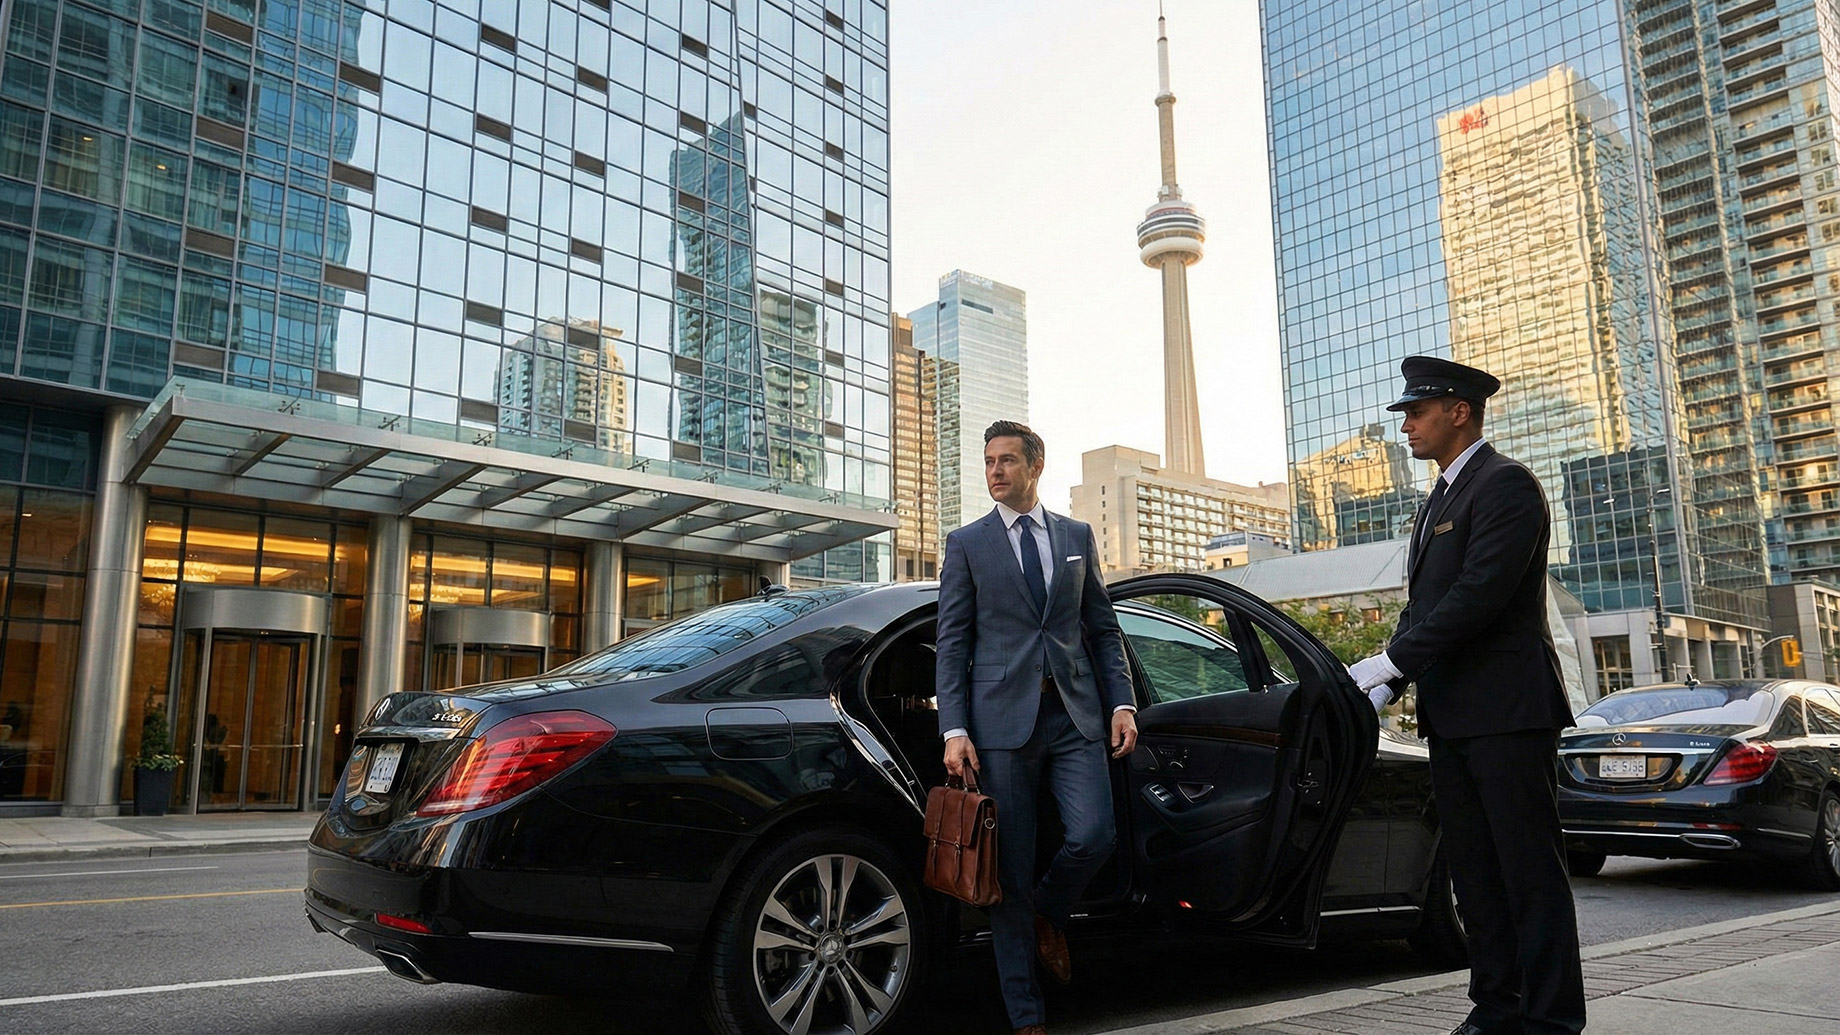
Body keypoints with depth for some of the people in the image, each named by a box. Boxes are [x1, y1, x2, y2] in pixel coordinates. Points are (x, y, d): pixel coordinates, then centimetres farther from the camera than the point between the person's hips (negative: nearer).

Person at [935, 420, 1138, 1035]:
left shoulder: (1077, 537, 14)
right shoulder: (966, 544, 7)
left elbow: (1104, 628, 15)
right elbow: (952, 641, 2)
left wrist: (1122, 703, 3)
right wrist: (954, 730, -7)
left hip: (1075, 716, 2)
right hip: (1003, 719, -2)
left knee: (1094, 836, -13)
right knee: (1011, 871, 1)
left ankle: (1049, 916, 23)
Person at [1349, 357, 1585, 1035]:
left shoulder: (1505, 484, -8)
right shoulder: (1438, 502, 21)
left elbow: (1479, 593, -19)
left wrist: (1392, 660, -18)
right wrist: (1387, 682, 6)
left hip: (1507, 710, -9)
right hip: (1451, 716, 9)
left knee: (1529, 872, -3)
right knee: (1475, 875, 11)